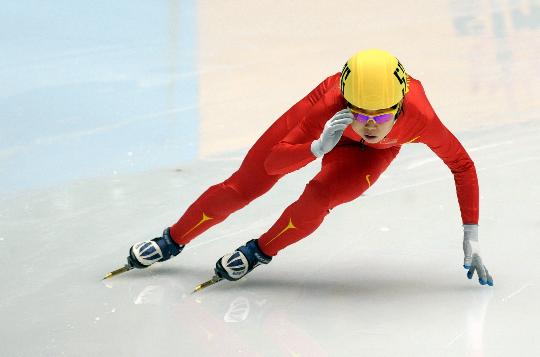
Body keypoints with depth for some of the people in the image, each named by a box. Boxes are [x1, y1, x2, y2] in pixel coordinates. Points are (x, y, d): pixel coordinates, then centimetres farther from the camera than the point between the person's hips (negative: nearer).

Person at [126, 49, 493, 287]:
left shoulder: (420, 119, -43)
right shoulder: (331, 105, -44)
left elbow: (462, 165, -26)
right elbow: (273, 162, -36)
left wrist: (471, 236, -28)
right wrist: (318, 148, -56)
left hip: (375, 151, 0)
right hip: (321, 123, 0)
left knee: (319, 197, -27)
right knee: (241, 188, 4)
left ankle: (262, 251, 3)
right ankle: (173, 241, 29)